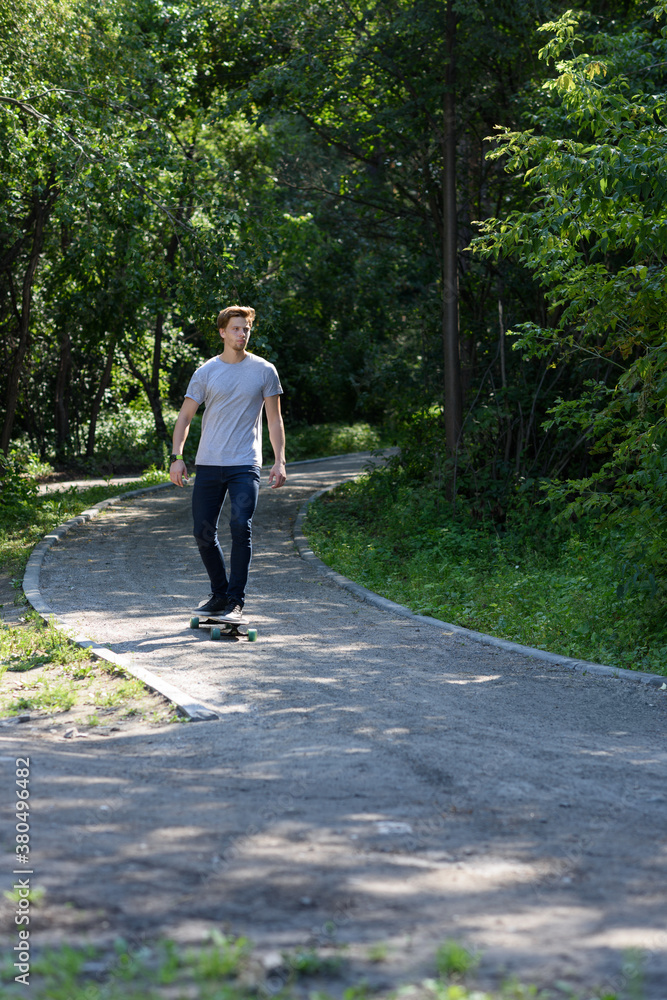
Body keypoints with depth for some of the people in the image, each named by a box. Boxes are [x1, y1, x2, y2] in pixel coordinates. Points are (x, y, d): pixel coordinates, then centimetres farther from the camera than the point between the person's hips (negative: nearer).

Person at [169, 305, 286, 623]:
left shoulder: (264, 371, 5)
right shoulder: (206, 372, 5)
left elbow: (274, 419, 8)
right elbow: (185, 417, 7)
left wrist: (279, 461, -2)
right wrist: (177, 457, -6)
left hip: (245, 465, -2)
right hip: (208, 464, 2)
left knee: (240, 527, -17)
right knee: (203, 532, 4)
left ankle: (236, 601, -9)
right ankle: (219, 594, 23)